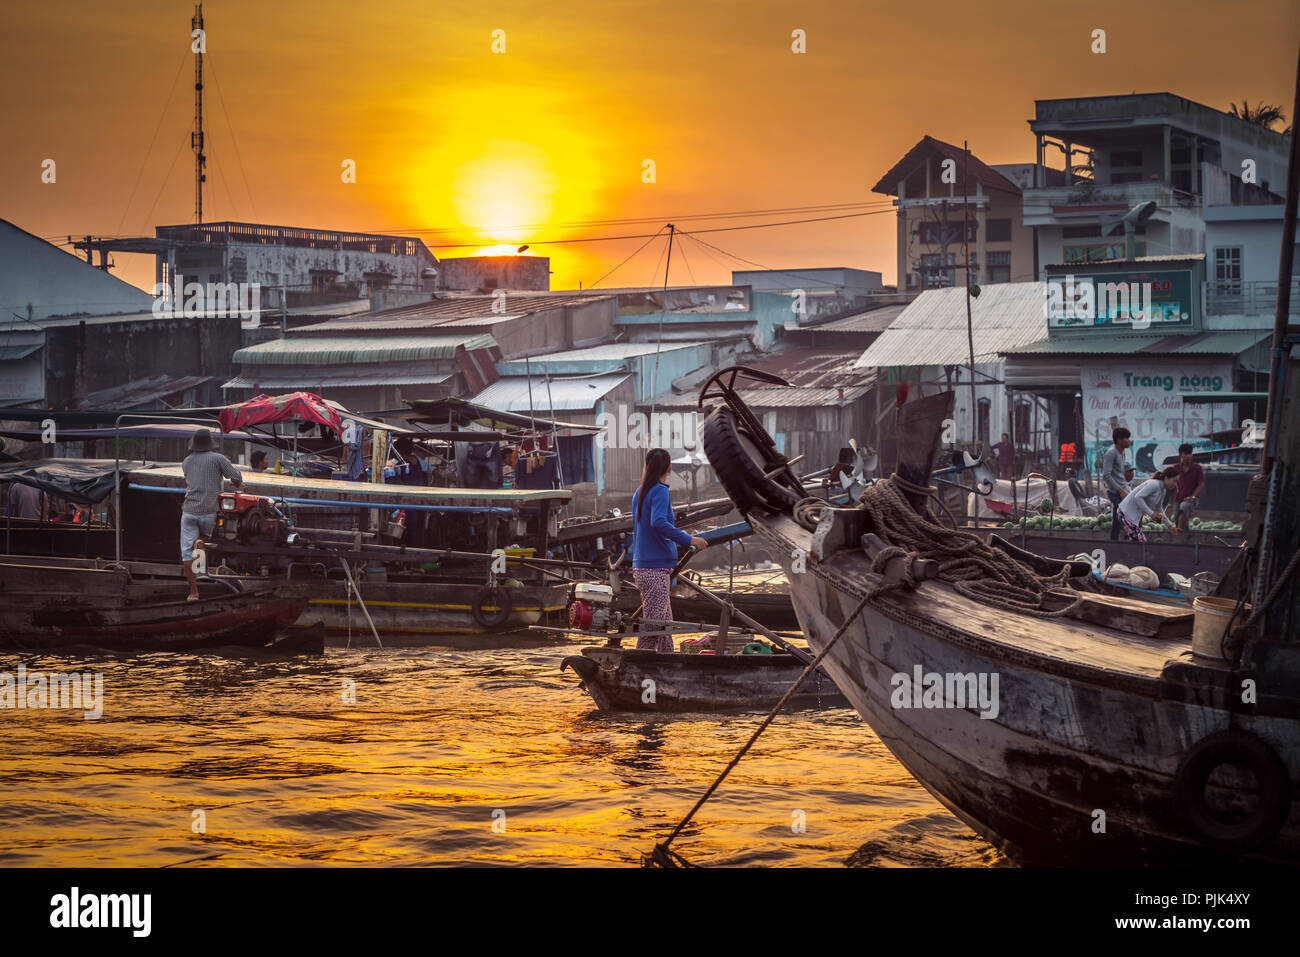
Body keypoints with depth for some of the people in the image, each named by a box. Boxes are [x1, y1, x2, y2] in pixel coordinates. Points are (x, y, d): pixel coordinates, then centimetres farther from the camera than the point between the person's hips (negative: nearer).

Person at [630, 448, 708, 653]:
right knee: (653, 624, -9)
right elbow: (658, 522, -28)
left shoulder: (639, 494, 15)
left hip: (641, 568, 9)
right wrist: (689, 540, -23)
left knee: (665, 624, 12)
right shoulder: (660, 492, -10)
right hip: (656, 569, -9)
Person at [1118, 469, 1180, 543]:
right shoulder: (1154, 484, -19)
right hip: (1127, 513, -10)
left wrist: (1170, 525, 22)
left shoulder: (1162, 491, 11)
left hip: (1136, 517, 10)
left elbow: (1159, 510, 26)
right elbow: (1138, 497, -29)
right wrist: (1151, 513, -31)